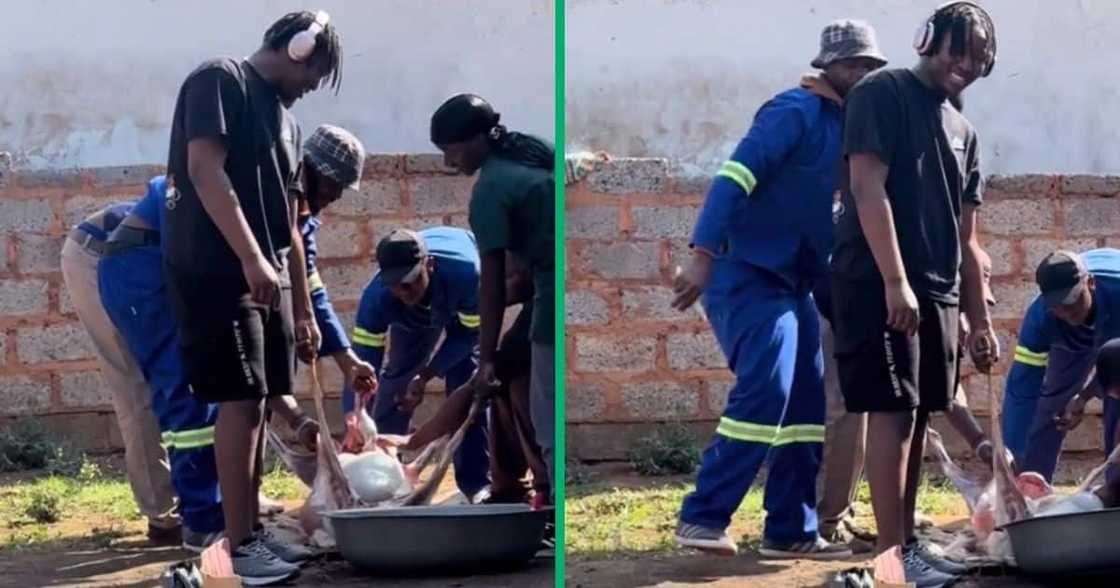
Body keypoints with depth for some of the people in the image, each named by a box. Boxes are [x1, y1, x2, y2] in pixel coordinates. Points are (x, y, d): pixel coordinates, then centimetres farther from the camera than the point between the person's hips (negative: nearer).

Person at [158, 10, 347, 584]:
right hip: (215, 271, -8)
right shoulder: (219, 80, -4)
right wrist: (250, 258, -24)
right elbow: (205, 170, -17)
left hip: (269, 276, 8)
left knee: (258, 401, 8)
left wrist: (304, 310, 20)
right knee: (241, 400, -12)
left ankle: (252, 522, 14)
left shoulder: (287, 122, 21)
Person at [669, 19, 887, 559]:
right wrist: (703, 256, -30)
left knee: (807, 403, 7)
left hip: (792, 281, 10)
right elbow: (735, 176, -22)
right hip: (747, 272, -10)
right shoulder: (797, 112, -12)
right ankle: (703, 517, -17)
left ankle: (791, 530, 11)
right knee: (766, 389, -21)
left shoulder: (849, 128, 14)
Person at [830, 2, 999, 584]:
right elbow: (868, 187, -14)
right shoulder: (883, 92, -3)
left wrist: (980, 321, 16)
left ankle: (909, 540, 15)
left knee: (917, 415, 9)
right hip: (878, 284, -8)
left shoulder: (963, 131, 19)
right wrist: (895, 282, -21)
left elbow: (966, 239, 20)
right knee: (892, 411, -11)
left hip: (937, 292, 8)